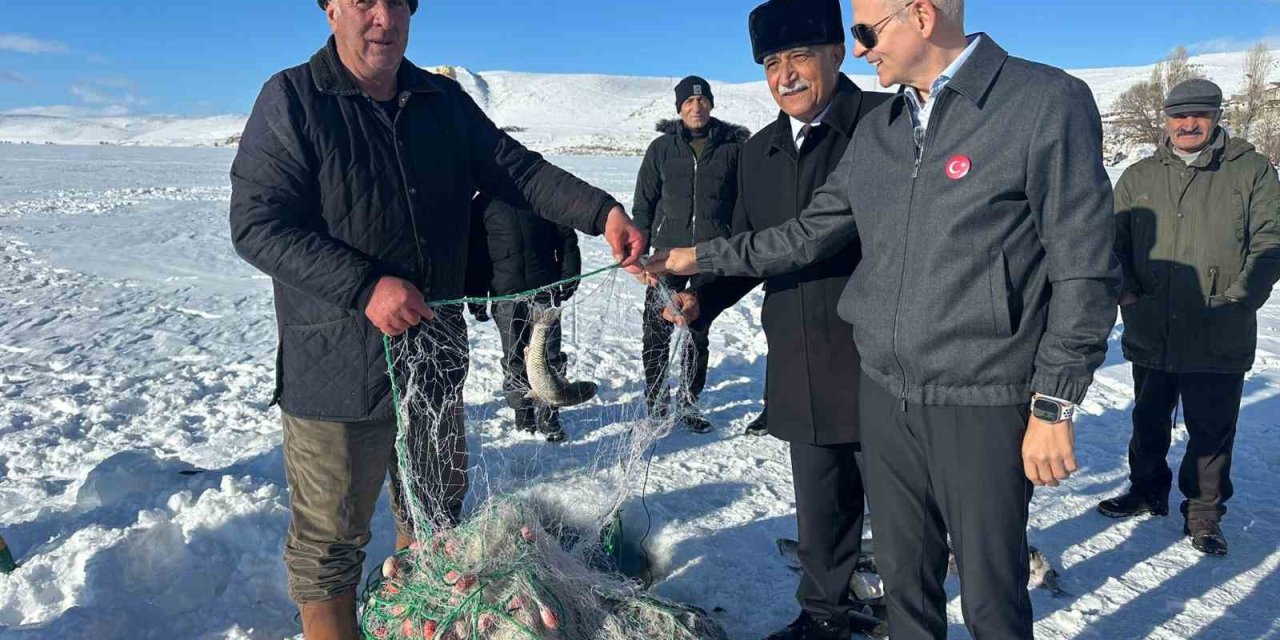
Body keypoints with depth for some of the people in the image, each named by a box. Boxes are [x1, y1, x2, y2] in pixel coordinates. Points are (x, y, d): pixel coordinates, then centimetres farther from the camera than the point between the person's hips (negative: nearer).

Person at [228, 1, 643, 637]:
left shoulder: (445, 101, 6)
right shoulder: (291, 100, -11)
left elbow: (516, 167, 2)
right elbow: (256, 224, -17)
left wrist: (600, 212, -14)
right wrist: (364, 288, -27)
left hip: (435, 355, 6)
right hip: (336, 369, -6)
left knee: (437, 510, 22)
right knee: (331, 537, 8)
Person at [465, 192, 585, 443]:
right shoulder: (483, 205, 4)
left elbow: (567, 239, 8)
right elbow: (474, 254, 6)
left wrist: (569, 278, -1)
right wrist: (476, 297, 3)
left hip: (545, 291, 0)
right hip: (505, 295, 0)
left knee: (549, 356, -1)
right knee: (514, 358, 8)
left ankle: (548, 416, 10)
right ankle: (523, 412, 22)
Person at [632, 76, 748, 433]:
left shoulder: (732, 147, 4)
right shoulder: (662, 148, 5)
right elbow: (644, 202, 8)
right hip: (667, 255, 0)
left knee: (699, 332, 8)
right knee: (657, 331, 1)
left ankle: (689, 402, 19)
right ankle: (656, 400, 16)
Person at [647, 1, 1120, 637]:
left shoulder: (1047, 102, -9)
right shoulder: (876, 130, 9)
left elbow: (1083, 270, -10)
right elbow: (810, 234, 15)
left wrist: (1053, 406, -11)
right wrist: (702, 257, 12)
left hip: (984, 407, -5)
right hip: (883, 394, 5)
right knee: (904, 578, 18)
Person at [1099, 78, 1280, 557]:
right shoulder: (1138, 178, 9)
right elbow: (1115, 241, 9)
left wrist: (1239, 299, -13)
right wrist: (1126, 290, -6)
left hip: (1220, 340, -3)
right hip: (1150, 334, 3)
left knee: (1212, 432, 6)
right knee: (1148, 422, 18)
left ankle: (1204, 514, 21)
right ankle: (1147, 491, 37)